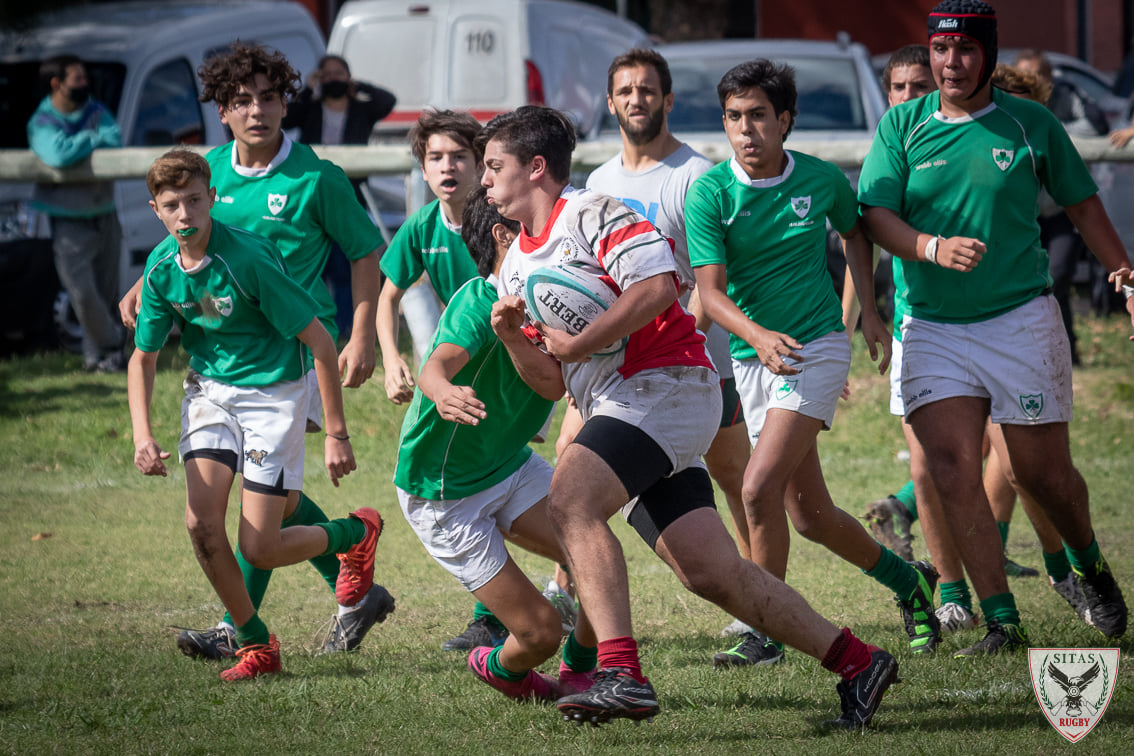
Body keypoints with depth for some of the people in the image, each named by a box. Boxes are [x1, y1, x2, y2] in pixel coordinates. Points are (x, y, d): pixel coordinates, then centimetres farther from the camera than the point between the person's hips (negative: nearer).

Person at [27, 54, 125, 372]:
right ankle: (112, 346, 4)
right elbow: (58, 154, -31)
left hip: (104, 216, 5)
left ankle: (95, 354, 18)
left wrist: (78, 145, -22)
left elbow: (115, 139, -13)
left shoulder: (95, 111, 5)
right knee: (83, 291, -11)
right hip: (69, 222, -5)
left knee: (105, 292, 7)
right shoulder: (42, 123, -11)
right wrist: (94, 138, -17)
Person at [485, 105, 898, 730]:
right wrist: (511, 334, 2)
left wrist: (578, 344, -16)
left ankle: (621, 673, -35)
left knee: (571, 501, -27)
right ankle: (855, 662, 7)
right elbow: (544, 375, 23)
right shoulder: (516, 263, 21)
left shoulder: (592, 214, -5)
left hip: (665, 382, -9)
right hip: (616, 407, 9)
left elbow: (657, 284, -21)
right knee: (710, 572, 0)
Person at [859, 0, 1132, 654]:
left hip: (1021, 320, -1)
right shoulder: (902, 127, 3)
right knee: (952, 470, -13)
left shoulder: (1031, 124, 1)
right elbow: (876, 215, -5)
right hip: (933, 327, 1)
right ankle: (1003, 623, -9)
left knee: (1042, 471, 5)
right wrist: (935, 247, -23)